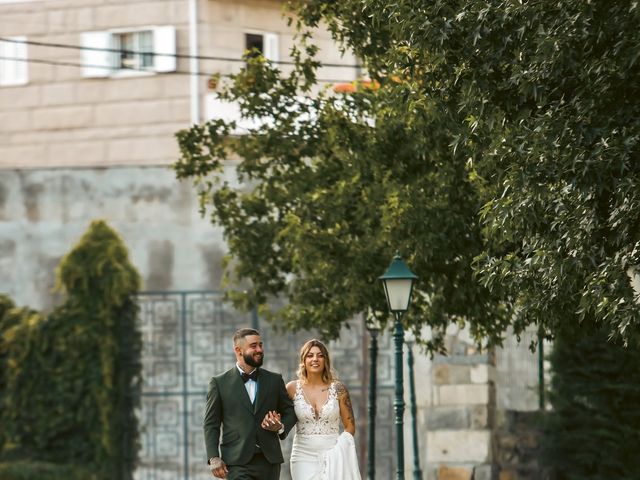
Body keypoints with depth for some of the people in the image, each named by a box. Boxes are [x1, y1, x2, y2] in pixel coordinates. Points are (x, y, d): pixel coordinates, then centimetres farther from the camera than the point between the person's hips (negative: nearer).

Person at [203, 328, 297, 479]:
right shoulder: (219, 383, 4)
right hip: (238, 463, -3)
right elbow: (211, 424, 4)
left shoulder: (275, 380, 11)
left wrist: (281, 427, -3)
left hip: (269, 460, 3)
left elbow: (289, 411, 20)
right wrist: (214, 459, -7)